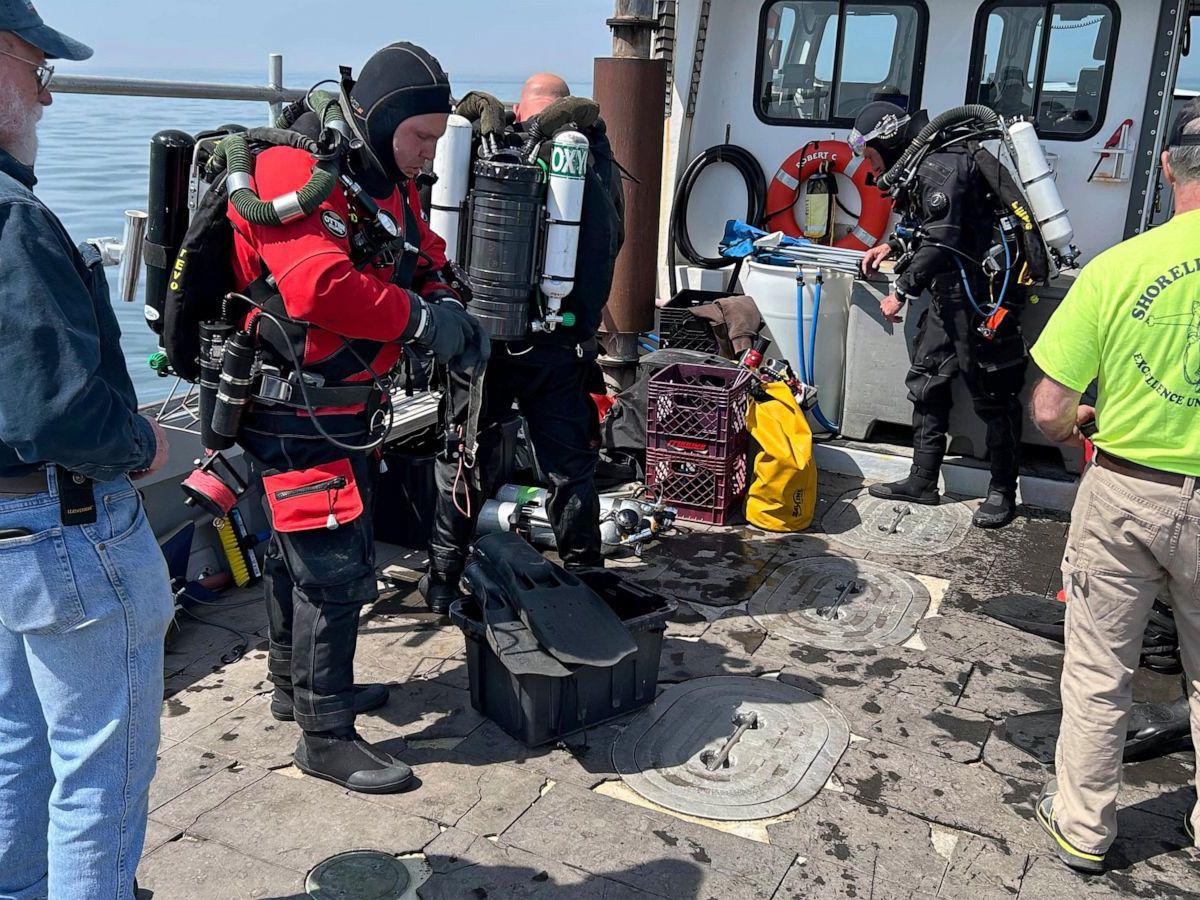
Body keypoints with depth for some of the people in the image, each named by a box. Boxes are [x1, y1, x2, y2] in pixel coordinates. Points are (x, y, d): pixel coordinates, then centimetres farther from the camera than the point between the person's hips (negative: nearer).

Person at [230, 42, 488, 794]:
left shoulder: (388, 183, 12)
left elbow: (425, 261, 16)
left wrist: (453, 310, -6)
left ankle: (298, 683, 39)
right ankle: (327, 737, 7)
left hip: (345, 408, 10)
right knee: (335, 569, -6)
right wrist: (424, 319, -23)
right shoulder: (298, 174, -19)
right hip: (297, 413, -10)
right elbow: (320, 288, -32)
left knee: (298, 554, 22)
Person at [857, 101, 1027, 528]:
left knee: (992, 394, 0)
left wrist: (903, 292, -17)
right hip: (952, 294, 11)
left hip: (980, 295, -11)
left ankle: (1002, 492, 11)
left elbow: (942, 241, -23)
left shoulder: (940, 167, -16)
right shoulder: (925, 164, 16)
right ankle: (922, 482, 21)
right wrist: (892, 247, 15)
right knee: (926, 381, 13)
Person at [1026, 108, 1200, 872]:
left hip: (1124, 494, -1)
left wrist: (1081, 426, 10)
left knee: (1098, 672, 14)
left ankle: (1083, 827, 29)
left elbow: (1049, 414, -13)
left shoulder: (1116, 268, -13)